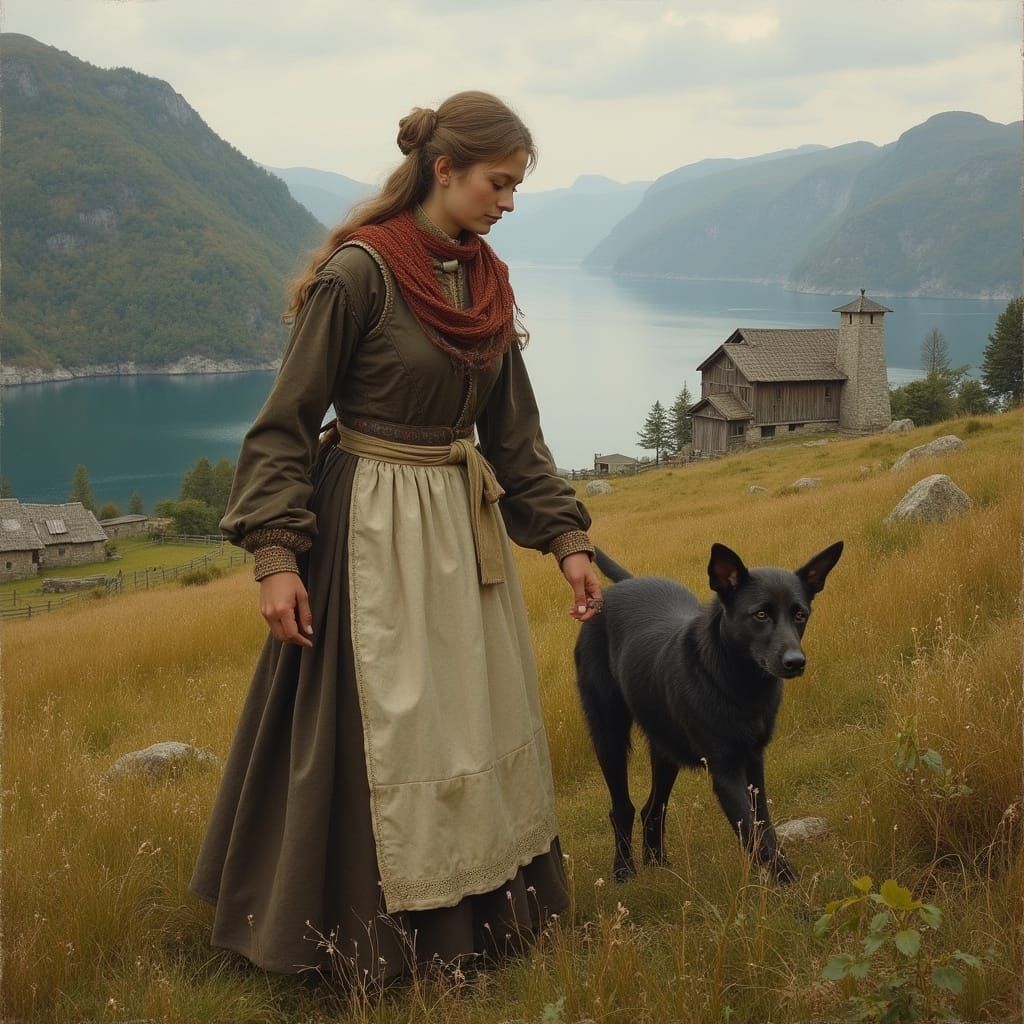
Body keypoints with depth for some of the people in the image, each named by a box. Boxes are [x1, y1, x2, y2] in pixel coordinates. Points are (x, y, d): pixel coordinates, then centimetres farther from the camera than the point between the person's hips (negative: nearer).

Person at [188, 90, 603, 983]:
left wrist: (566, 539, 7)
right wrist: (276, 555, -19)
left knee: (477, 724, 14)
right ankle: (372, 939, 20)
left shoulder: (487, 282, 6)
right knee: (374, 734, 2)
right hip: (374, 531, -7)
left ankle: (481, 915, 30)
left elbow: (514, 431, 11)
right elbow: (285, 423, -13)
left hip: (466, 527, 7)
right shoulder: (357, 274, -15)